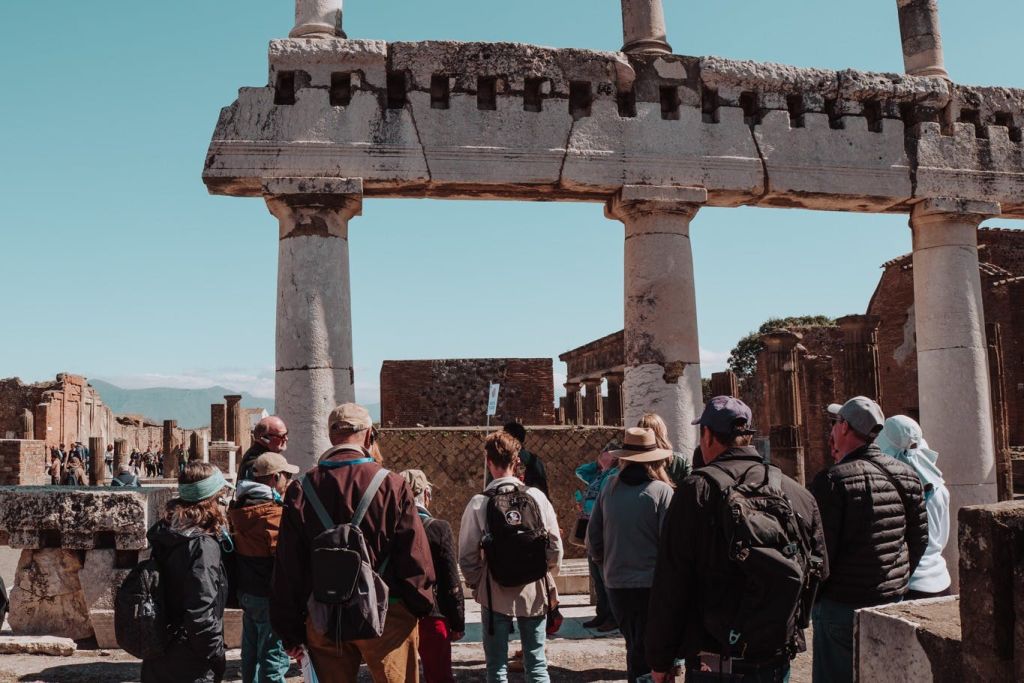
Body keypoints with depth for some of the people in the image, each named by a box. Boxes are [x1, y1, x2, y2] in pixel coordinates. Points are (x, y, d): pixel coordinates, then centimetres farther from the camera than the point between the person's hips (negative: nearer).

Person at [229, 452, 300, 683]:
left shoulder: (239, 507, 5)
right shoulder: (275, 514, -21)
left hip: (245, 591, 9)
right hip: (270, 596, -9)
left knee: (251, 652, 22)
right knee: (273, 658, 0)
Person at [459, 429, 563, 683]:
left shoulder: (479, 503, -11)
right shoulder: (536, 497, -8)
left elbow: (467, 555, -8)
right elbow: (555, 545, -4)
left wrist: (476, 584, 9)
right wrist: (547, 577, 12)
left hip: (495, 593, -1)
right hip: (534, 591, 1)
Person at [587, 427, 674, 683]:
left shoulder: (609, 488, -1)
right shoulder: (661, 491, -13)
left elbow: (593, 538, 4)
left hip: (616, 584, 4)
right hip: (651, 585, -4)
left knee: (634, 647, 20)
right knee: (646, 653, 7)